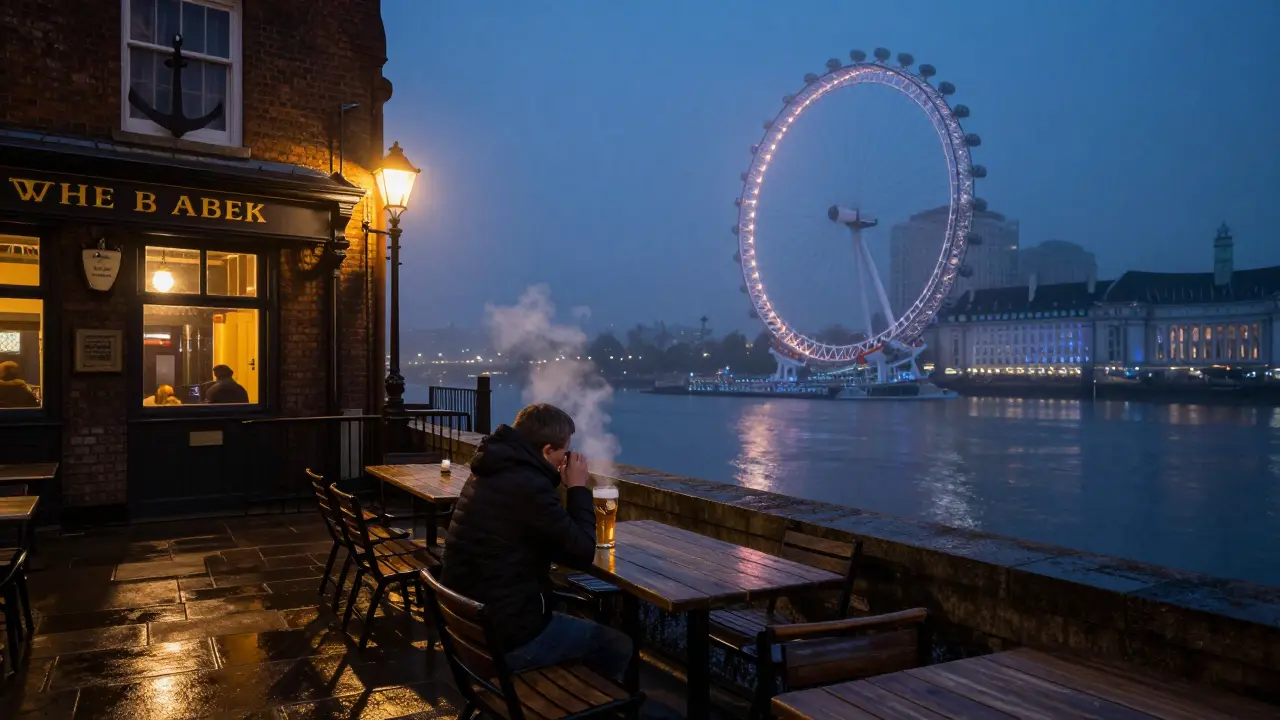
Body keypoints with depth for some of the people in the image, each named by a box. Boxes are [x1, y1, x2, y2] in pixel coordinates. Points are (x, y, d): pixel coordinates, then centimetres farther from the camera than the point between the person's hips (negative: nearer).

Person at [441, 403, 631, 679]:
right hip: (507, 637, -9)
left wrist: (560, 484, 9)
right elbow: (582, 554, -16)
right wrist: (578, 488, -6)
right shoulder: (528, 486, -25)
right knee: (618, 646, 7)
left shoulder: (492, 473, 6)